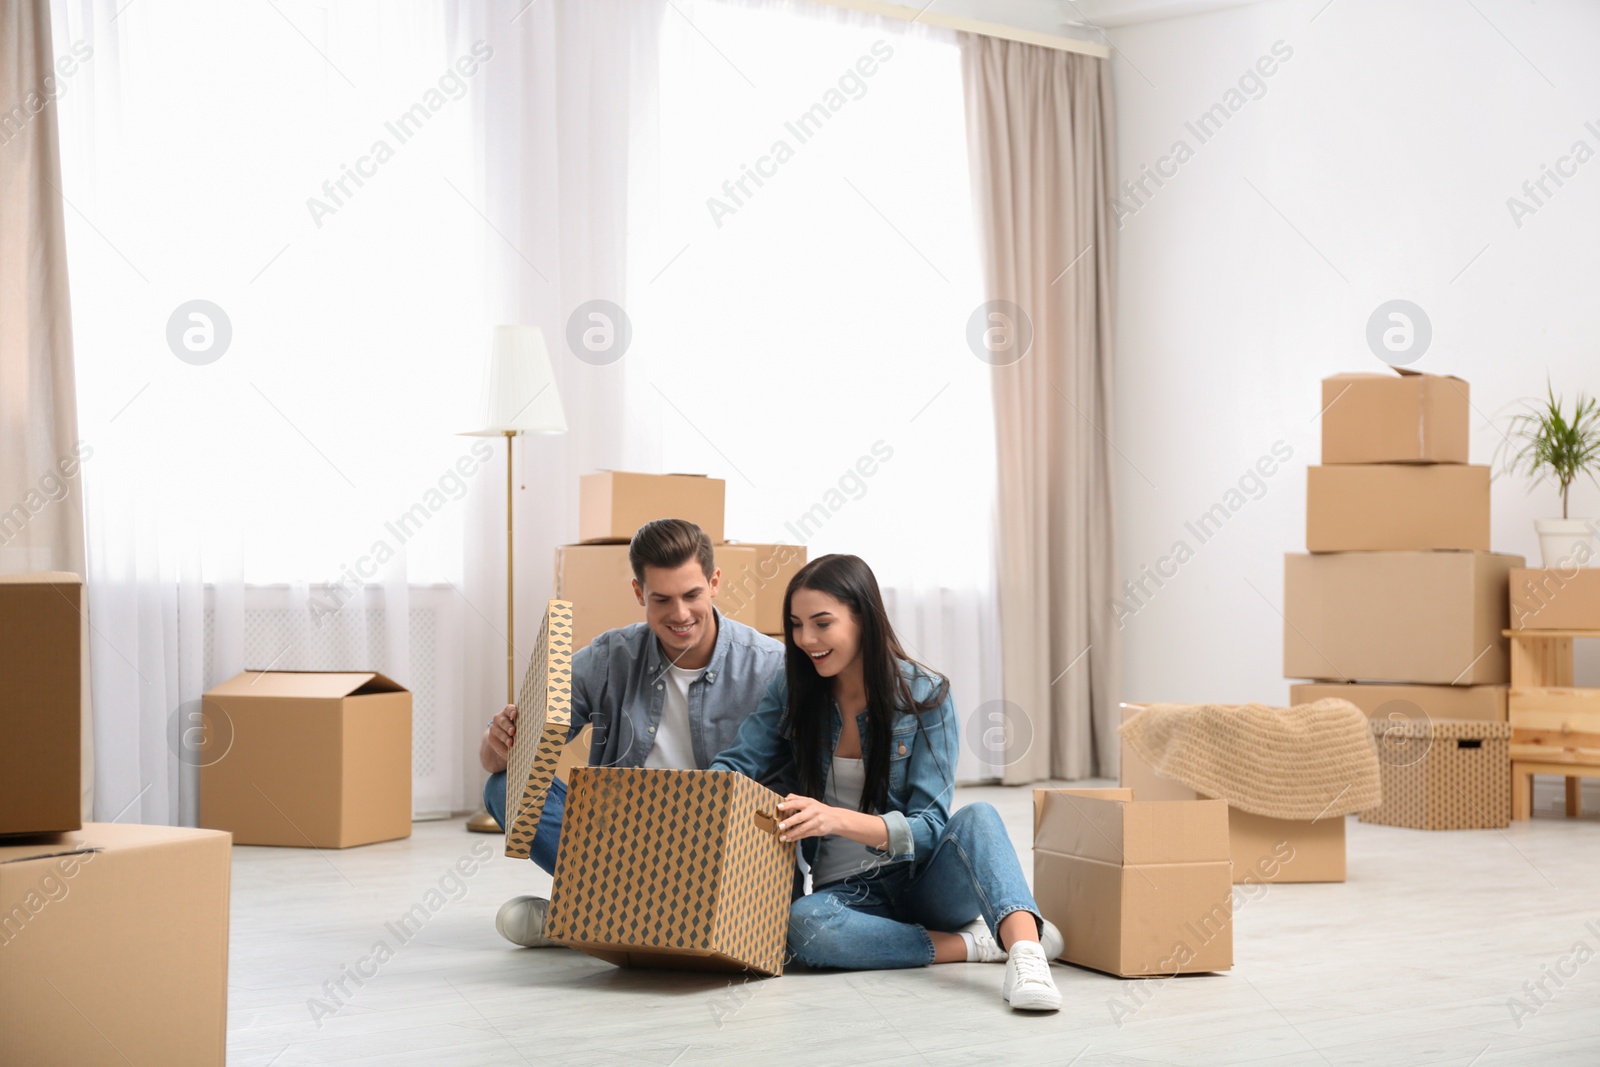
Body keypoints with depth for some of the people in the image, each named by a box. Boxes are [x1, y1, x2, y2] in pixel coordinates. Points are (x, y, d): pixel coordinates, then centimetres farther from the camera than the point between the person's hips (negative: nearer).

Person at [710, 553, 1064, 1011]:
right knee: (803, 924, -34)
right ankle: (974, 944, -24)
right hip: (847, 890, 2)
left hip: (925, 880, -2)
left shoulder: (925, 695, -7)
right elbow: (735, 766, -2)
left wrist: (837, 818, -31)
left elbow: (929, 826, -13)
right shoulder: (791, 691, 3)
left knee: (977, 818, -33)